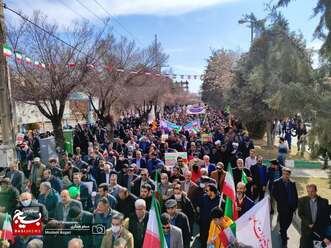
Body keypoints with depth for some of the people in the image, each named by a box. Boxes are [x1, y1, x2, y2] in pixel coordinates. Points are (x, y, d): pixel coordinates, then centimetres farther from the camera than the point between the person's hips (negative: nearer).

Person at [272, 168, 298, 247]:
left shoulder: (292, 183, 5)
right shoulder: (277, 183, -8)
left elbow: (295, 195, 8)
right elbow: (274, 194, -7)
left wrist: (295, 205, 3)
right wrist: (280, 202, -7)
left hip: (291, 207, 4)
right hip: (282, 207, -4)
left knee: (288, 222, 15)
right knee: (283, 223, 3)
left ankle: (282, 232, 42)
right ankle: (284, 241, 16)